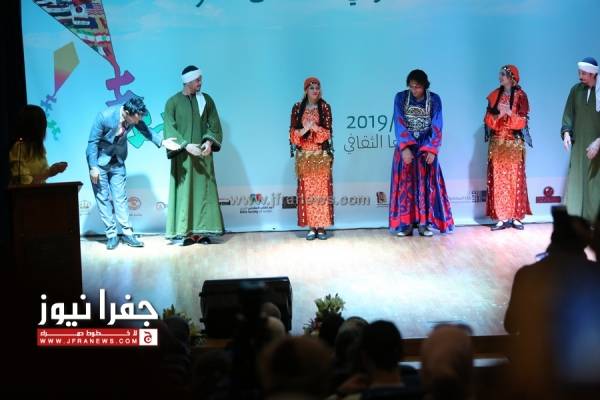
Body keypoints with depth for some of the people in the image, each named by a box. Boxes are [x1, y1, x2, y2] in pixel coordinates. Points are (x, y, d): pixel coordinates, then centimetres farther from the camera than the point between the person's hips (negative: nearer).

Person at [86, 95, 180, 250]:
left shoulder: (135, 117, -17)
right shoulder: (104, 117, -28)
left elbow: (146, 131, 0)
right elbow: (93, 142, -19)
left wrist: (162, 142, -17)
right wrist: (93, 167, -18)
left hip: (117, 161, 4)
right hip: (99, 160, -4)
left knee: (120, 197, 3)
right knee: (103, 198, 0)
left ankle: (127, 233, 6)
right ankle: (111, 235, 6)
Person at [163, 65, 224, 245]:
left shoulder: (206, 100, 7)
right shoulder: (173, 102, -1)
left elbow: (214, 124, 2)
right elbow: (170, 129, -7)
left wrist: (209, 142, -17)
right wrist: (186, 145, -20)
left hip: (202, 153, 2)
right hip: (182, 155, -2)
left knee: (203, 191, -2)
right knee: (184, 192, -3)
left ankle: (202, 231, 0)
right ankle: (186, 232, -2)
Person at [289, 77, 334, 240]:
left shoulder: (324, 107, 2)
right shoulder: (298, 108, 5)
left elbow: (327, 132, -3)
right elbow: (293, 132, 3)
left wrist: (315, 127, -21)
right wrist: (304, 129, -16)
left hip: (321, 155, -1)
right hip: (304, 155, 1)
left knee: (322, 189, -2)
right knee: (307, 190, -1)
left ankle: (321, 227, 2)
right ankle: (311, 227, 3)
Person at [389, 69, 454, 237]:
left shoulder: (434, 99, -3)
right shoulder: (401, 97, -3)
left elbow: (436, 126, -6)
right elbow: (399, 124, -10)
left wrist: (432, 150, -15)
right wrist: (405, 148, -20)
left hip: (426, 147, 0)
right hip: (405, 147, 0)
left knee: (426, 183, -3)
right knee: (405, 184, -3)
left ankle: (424, 223, 0)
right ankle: (406, 223, -2)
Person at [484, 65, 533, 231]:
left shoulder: (520, 95, 0)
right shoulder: (495, 95, 9)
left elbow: (523, 120, -5)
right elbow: (488, 119, 5)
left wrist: (510, 113, -22)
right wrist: (498, 115, -15)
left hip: (514, 142, -2)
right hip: (497, 142, 3)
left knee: (515, 179, -4)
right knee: (498, 179, -3)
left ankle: (516, 217, 0)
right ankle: (501, 217, -2)